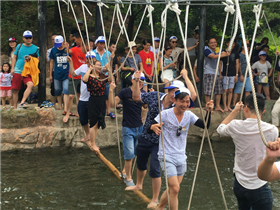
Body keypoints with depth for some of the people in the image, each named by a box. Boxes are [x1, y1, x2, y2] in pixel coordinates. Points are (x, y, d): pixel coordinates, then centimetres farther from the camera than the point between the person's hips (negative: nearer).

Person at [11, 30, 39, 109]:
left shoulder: (35, 48, 6)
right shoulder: (19, 46, 10)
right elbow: (14, 58, 15)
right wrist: (12, 68, 5)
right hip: (17, 71, 2)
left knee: (30, 85, -30)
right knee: (15, 90, 4)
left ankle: (22, 103, -30)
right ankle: (15, 108, 17)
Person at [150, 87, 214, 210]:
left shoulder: (189, 115, 1)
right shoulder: (165, 114, -13)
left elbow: (205, 126, -4)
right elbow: (149, 130, -13)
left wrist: (209, 111, -18)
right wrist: (153, 127, -36)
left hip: (181, 158, 6)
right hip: (167, 157, -6)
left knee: (172, 189, 15)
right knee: (175, 189, -13)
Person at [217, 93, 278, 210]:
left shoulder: (236, 126, -9)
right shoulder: (272, 130, -13)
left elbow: (220, 129, 14)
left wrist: (234, 111, 18)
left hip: (239, 184, 3)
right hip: (259, 188, -3)